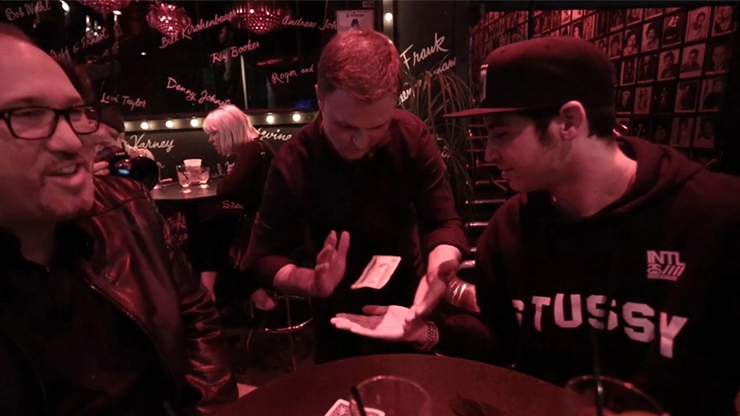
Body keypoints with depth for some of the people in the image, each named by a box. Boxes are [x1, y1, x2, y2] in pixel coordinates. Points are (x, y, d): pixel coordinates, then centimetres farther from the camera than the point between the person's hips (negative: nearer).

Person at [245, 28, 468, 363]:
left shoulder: (413, 137, -20)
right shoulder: (293, 161, -24)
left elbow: (444, 222, -17)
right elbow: (263, 257, -20)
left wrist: (437, 268, -39)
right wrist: (311, 282, -40)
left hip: (407, 301, 2)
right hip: (339, 314, -1)